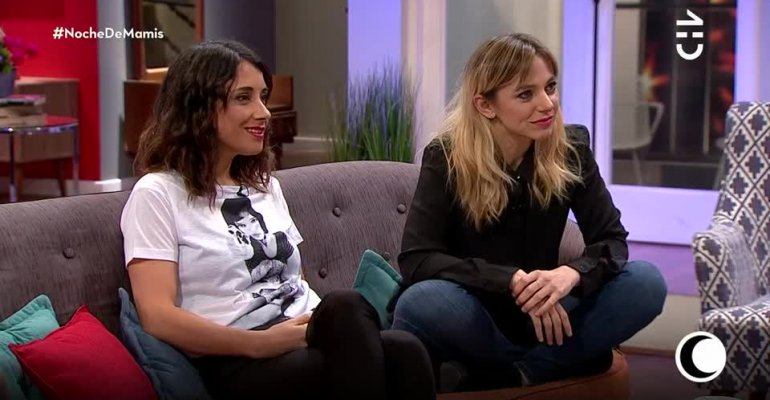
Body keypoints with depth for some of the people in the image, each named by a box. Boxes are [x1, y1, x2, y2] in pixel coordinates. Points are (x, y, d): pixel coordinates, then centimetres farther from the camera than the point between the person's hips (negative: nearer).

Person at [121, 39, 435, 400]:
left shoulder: (264, 185, 25)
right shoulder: (157, 194, 1)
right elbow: (158, 317, -8)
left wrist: (334, 324, -1)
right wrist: (262, 344, -17)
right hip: (236, 364, -7)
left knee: (403, 351, -31)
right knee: (345, 309, -39)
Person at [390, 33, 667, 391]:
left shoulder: (570, 149, -4)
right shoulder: (446, 157, -13)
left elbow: (612, 240, -7)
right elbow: (416, 259, -22)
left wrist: (572, 273, -31)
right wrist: (513, 282, -33)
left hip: (541, 316, 3)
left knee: (646, 282, -20)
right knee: (421, 302, -37)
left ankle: (506, 374, -22)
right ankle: (559, 359, -15)